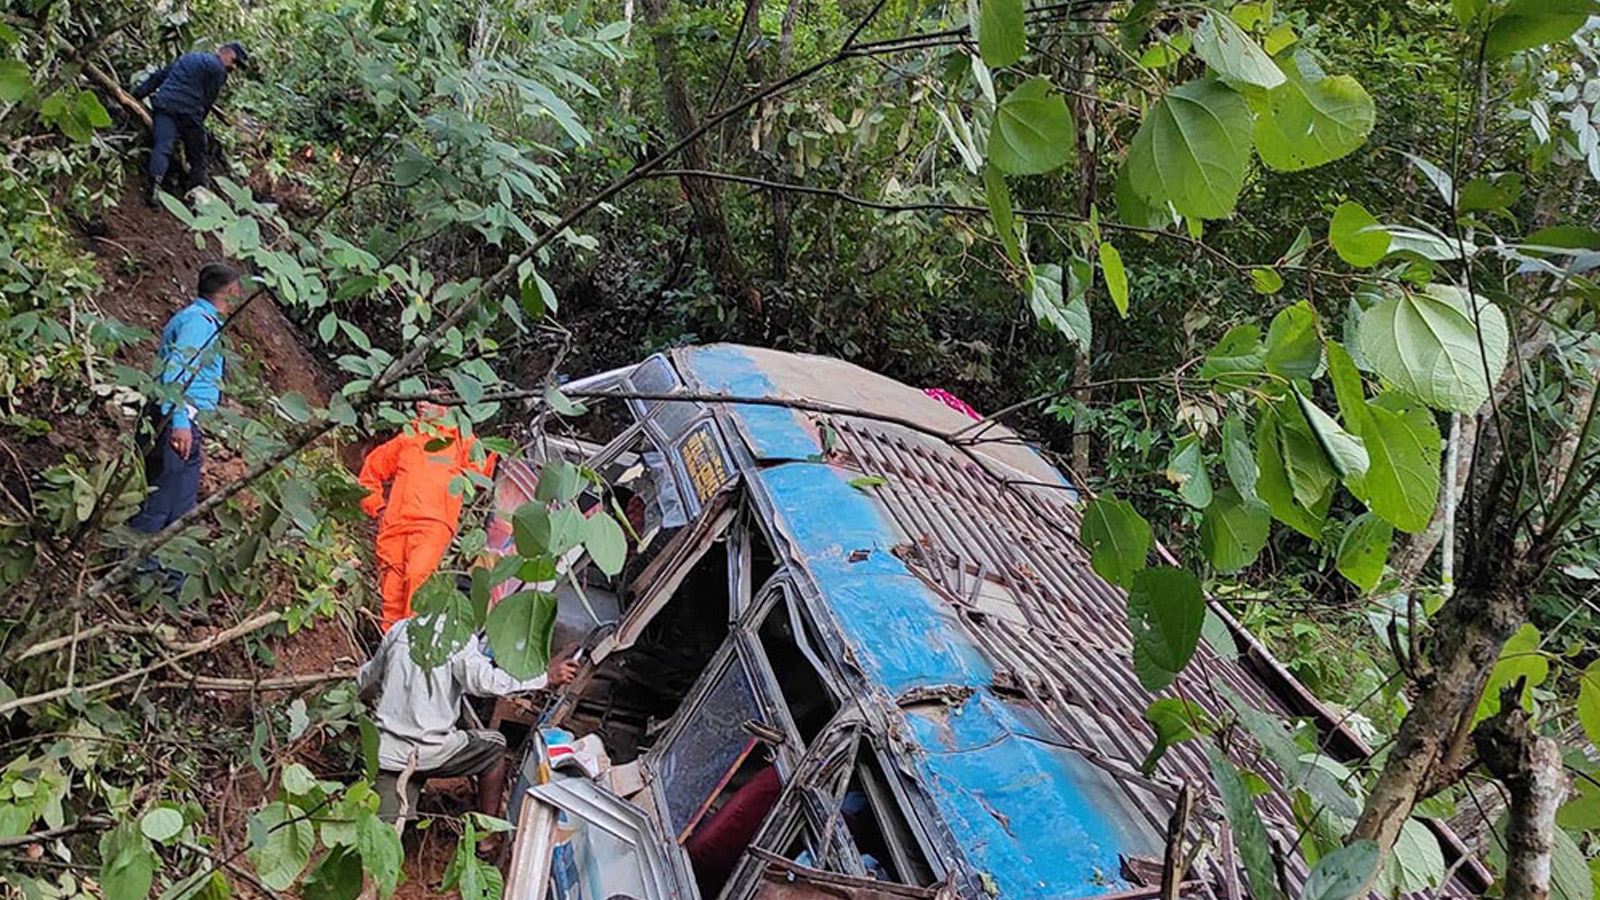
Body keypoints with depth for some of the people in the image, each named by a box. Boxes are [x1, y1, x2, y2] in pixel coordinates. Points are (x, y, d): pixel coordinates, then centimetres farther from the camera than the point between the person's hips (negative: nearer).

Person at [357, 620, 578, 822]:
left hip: (384, 752, 5)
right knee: (494, 744, 18)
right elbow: (485, 681, -25)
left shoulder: (399, 630, 10)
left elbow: (365, 680, 22)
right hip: (425, 752, -5)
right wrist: (547, 677, -20)